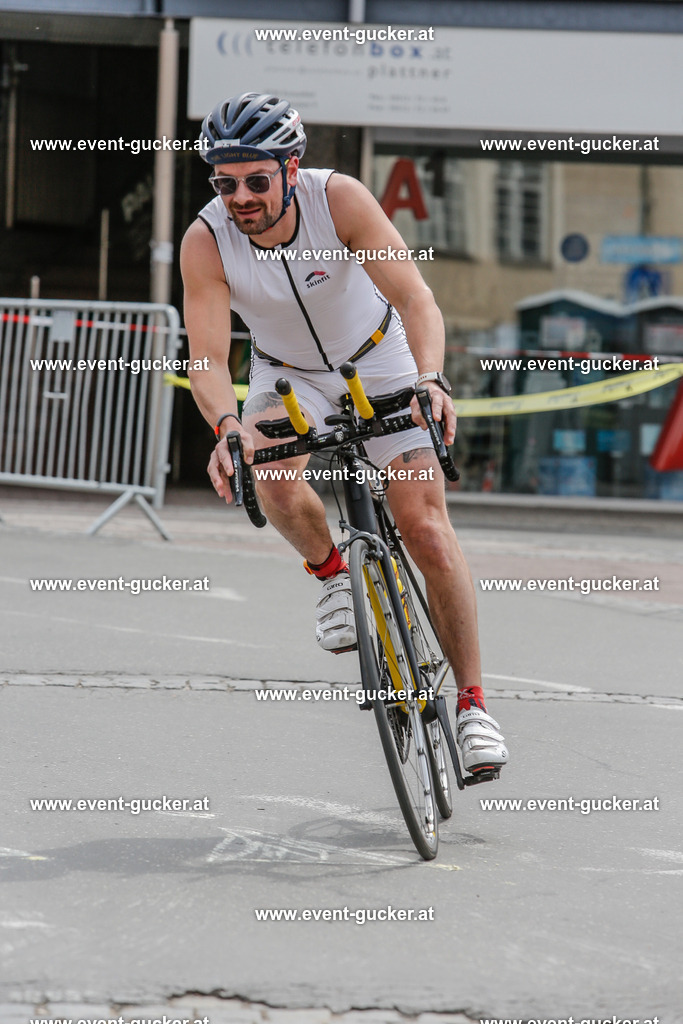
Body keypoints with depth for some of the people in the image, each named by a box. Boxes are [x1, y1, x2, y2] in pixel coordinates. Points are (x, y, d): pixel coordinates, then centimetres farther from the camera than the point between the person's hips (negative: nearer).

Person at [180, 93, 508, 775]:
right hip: (289, 376, 1)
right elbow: (207, 360, -30)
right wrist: (229, 427, -51)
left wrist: (431, 380, -53)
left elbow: (413, 295, -35)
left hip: (379, 363, -1)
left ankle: (471, 700, 0)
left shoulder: (340, 199, -29)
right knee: (274, 477, -32)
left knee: (426, 530, -11)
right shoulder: (206, 241, -26)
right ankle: (332, 573, 0)